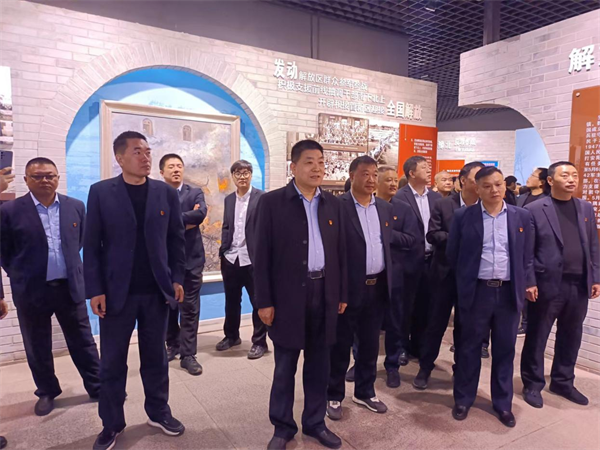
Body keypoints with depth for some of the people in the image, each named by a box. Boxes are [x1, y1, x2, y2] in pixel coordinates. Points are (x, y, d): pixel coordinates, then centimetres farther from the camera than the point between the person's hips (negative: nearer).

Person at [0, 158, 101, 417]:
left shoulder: (76, 207, 1)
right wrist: (23, 276, 5)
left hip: (70, 287, 2)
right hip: (32, 291, -1)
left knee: (83, 341, 11)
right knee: (37, 347, 14)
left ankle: (98, 386, 26)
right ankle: (47, 392, 33)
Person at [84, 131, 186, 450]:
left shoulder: (167, 193, 3)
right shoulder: (101, 192, -2)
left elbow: (177, 239, 5)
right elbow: (91, 245, -3)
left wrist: (177, 279, -1)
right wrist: (95, 289, -8)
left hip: (156, 291, 2)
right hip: (116, 291, -1)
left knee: (155, 357, 14)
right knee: (112, 362, 10)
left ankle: (158, 412, 32)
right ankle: (111, 424, 28)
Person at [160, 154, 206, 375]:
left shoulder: (195, 193, 2)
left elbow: (201, 213, -18)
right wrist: (185, 222, -17)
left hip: (190, 258, -1)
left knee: (190, 308, 2)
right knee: (168, 306, 15)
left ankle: (188, 354, 11)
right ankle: (173, 345, 34)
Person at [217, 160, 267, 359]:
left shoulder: (262, 197, -5)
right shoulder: (229, 199, 13)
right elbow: (226, 227, 17)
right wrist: (222, 251, 8)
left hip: (253, 259, -5)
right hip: (230, 258, 5)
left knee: (258, 301, 6)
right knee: (231, 301, 17)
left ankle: (259, 342, 19)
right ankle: (231, 336, 34)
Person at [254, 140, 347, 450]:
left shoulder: (332, 204, 8)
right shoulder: (272, 202, -5)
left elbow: (340, 252, 10)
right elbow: (262, 255, -7)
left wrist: (342, 294, 8)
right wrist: (264, 301, -9)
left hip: (325, 294, 4)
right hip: (288, 296, -4)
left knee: (318, 366, 15)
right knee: (285, 368, 10)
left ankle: (315, 422, 34)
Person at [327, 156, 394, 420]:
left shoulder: (385, 208, 9)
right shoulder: (337, 207, -10)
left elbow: (389, 245, 13)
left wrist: (389, 281, 9)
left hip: (378, 287, 6)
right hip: (348, 287, -5)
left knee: (370, 344, 18)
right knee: (340, 345, 9)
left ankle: (365, 392, 35)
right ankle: (333, 396, 27)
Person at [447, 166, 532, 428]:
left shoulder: (522, 217, 4)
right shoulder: (463, 216, -3)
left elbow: (526, 256, 10)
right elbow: (452, 254, 3)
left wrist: (518, 283, 8)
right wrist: (466, 280, 7)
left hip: (509, 292, 2)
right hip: (476, 291, -2)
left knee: (505, 349, 12)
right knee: (469, 347, 8)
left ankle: (503, 403, 29)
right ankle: (463, 399, 24)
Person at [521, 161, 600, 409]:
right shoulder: (535, 209, -7)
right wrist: (529, 282, -12)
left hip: (579, 284, 5)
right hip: (548, 284, -5)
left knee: (571, 336, 16)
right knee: (537, 336, 7)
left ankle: (563, 382, 33)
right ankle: (532, 384, 22)